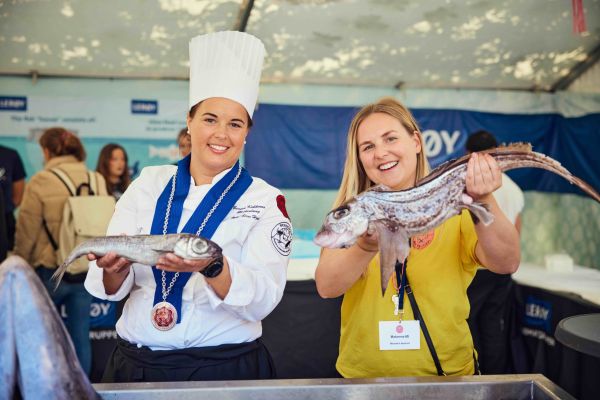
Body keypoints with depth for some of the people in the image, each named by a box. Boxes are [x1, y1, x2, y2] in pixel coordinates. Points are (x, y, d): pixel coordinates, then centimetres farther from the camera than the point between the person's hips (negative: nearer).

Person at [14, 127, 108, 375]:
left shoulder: (41, 182, -10)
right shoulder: (97, 180, 2)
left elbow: (26, 233, -6)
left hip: (50, 271, -3)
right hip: (87, 271, 4)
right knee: (80, 335, 11)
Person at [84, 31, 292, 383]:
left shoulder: (266, 201, -6)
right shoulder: (149, 183, 1)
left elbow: (263, 300, -16)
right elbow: (110, 287, -3)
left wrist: (212, 266, -33)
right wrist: (115, 267, -24)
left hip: (226, 369, -2)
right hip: (135, 365, 2)